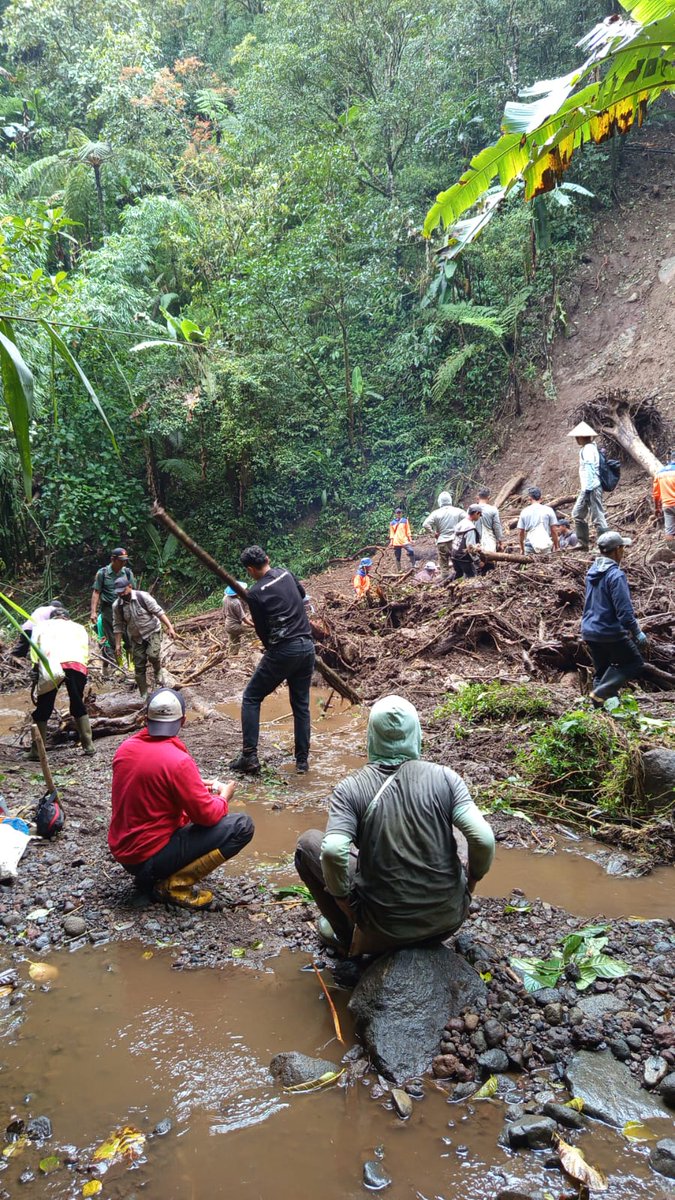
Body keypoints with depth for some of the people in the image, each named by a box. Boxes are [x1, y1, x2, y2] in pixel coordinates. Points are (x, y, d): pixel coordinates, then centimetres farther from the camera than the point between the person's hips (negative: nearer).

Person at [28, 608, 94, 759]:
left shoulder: (42, 625, 29)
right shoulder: (78, 627, 31)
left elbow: (34, 647, 11)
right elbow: (85, 651, 16)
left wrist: (36, 666, 11)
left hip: (52, 667, -1)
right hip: (77, 666, 1)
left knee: (42, 710, 10)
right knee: (79, 707, 17)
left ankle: (36, 751, 11)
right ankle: (88, 746, 14)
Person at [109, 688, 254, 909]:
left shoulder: (125, 748, -1)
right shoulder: (178, 761, -23)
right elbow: (207, 816, -16)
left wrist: (196, 786, 17)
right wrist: (223, 797, 5)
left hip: (120, 851, 8)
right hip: (150, 856, -8)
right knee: (242, 826, -11)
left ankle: (149, 875, 14)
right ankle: (173, 885, -6)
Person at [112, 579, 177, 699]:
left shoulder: (143, 597, -18)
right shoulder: (117, 606, -7)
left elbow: (159, 612, -16)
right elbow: (118, 626, 2)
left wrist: (169, 627, -22)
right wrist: (118, 644, 0)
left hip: (152, 632, -4)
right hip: (136, 638, 4)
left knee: (153, 655, -28)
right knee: (139, 667, 3)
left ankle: (158, 672, 6)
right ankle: (144, 696, 14)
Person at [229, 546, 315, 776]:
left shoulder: (255, 594, -9)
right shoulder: (285, 573, 7)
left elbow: (262, 630, 0)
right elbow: (302, 594, 29)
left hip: (283, 651, -6)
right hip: (307, 647, 6)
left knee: (251, 698, 8)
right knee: (301, 704, 15)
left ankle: (249, 756, 3)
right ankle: (302, 760, 18)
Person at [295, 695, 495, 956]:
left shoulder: (350, 789, -13)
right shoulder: (444, 777, -10)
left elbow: (333, 851, -27)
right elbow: (484, 839, -16)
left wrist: (342, 898, -9)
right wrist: (473, 878, 4)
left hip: (387, 929, -2)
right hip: (449, 919, 3)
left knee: (308, 842, 13)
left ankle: (347, 936, 20)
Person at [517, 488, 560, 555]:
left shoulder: (524, 511, 4)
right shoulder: (548, 510, 0)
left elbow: (520, 532, 6)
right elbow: (554, 530, -1)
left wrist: (522, 549, 16)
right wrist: (556, 546, 9)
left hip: (529, 547, 1)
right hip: (544, 546, -1)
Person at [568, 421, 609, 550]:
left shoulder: (588, 448, -13)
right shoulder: (585, 448, 17)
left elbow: (589, 468, -20)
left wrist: (587, 488, -22)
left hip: (591, 487, -11)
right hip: (587, 488, 11)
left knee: (597, 516, -7)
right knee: (577, 514, 15)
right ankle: (583, 543, 19)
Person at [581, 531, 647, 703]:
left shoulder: (592, 572, 8)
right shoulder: (616, 575, -19)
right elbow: (624, 611, -21)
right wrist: (637, 632, -9)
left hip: (589, 632, 8)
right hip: (610, 633, -8)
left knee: (602, 671, 16)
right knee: (635, 664, 6)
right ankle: (601, 693, -5)